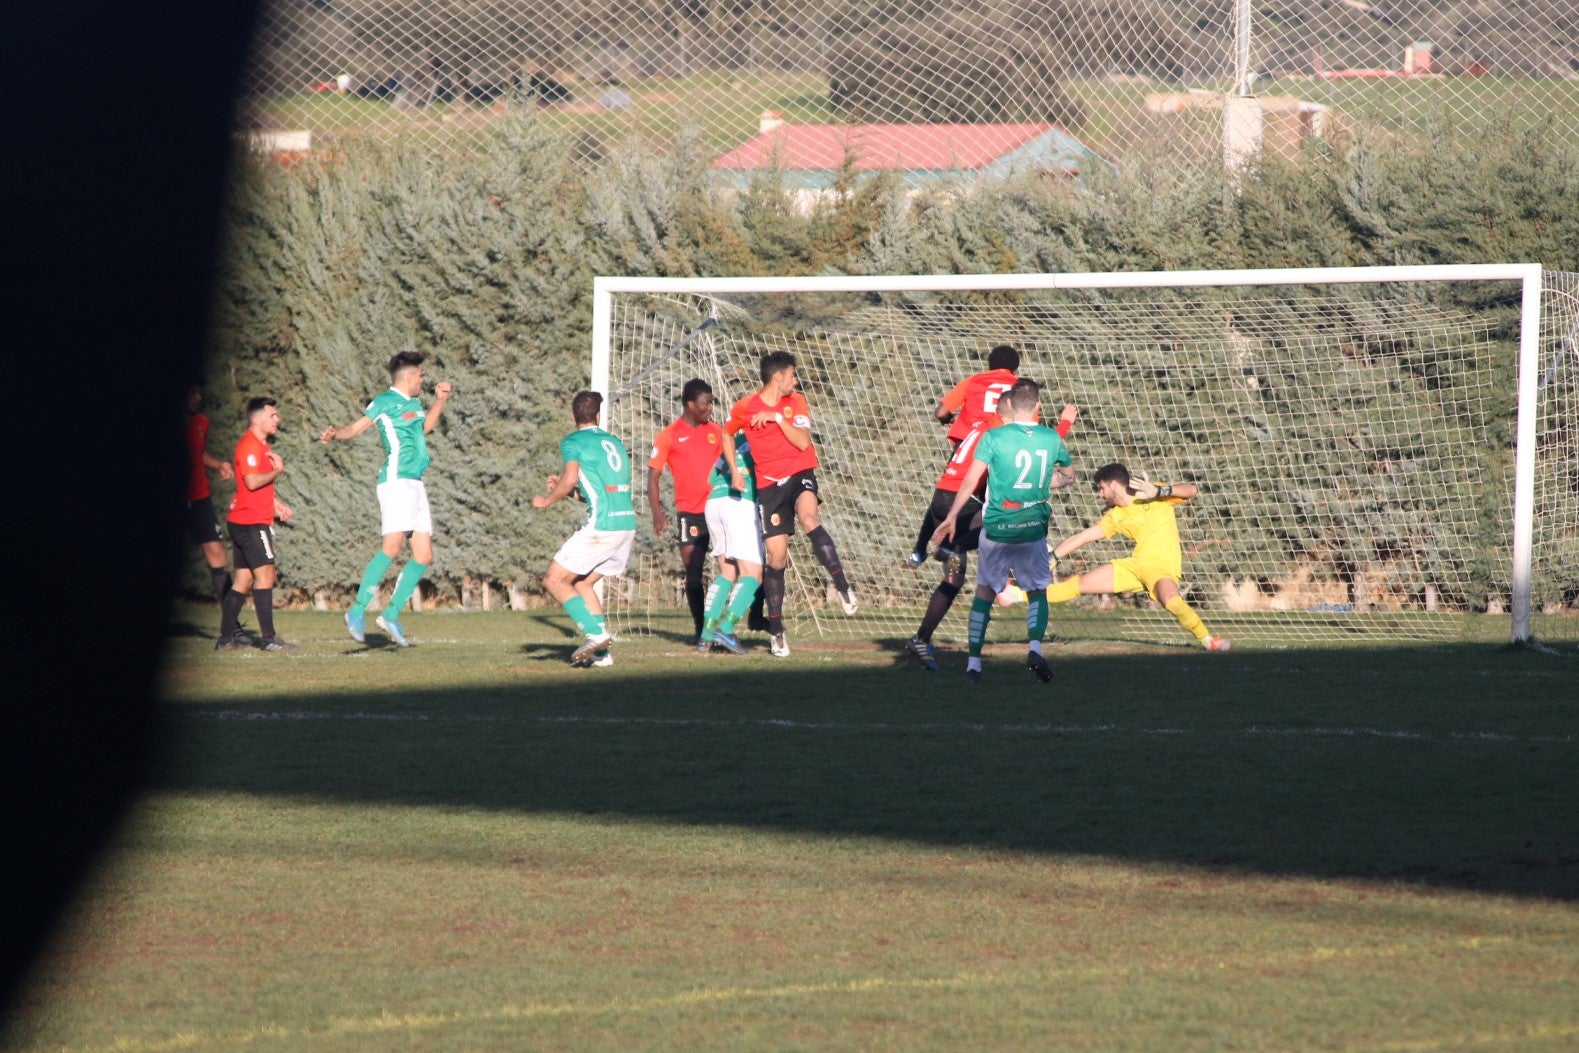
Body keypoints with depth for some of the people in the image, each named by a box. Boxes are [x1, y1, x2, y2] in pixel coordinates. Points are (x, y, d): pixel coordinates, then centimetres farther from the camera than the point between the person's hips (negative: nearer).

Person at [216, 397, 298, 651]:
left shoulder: (260, 445, 20)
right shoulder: (249, 445, -13)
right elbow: (252, 482, -24)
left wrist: (277, 504, 22)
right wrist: (278, 470, -11)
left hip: (244, 522, 11)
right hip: (251, 521, -11)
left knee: (244, 579, 10)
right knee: (265, 574, -12)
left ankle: (227, 637, 11)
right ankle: (269, 638, -16)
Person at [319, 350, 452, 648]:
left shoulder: (414, 403, 21)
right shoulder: (385, 402, -5)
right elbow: (355, 428, -12)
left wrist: (440, 401, 33)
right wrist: (334, 434, -31)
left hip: (416, 485, 9)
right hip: (396, 481, -9)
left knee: (424, 556, 4)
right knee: (392, 547, -21)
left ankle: (392, 613, 11)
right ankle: (358, 610, -19)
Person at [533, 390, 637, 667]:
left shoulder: (573, 442, -1)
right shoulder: (615, 442, 21)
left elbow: (570, 478, -16)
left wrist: (547, 499, 1)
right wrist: (566, 487, 30)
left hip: (602, 525, -7)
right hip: (628, 522, 7)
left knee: (554, 579, 1)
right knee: (582, 583, 18)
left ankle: (595, 633, -13)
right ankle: (601, 653, 8)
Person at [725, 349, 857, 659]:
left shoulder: (795, 402, 2)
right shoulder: (745, 408, 0)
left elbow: (802, 441, -9)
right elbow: (726, 433, 18)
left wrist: (778, 417, -18)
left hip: (799, 473, 0)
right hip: (769, 484, 0)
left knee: (808, 517, -34)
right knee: (776, 555, -3)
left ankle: (842, 586, -31)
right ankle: (776, 630, 9)